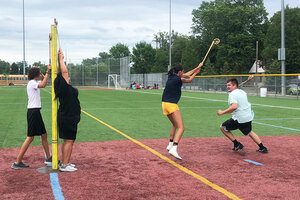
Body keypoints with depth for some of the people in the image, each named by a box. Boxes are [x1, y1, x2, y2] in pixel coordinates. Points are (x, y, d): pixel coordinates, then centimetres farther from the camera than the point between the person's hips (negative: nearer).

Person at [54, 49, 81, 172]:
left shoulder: (67, 88, 10)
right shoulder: (64, 87, -15)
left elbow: (62, 72, 17)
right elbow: (64, 71, -19)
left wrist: (60, 59, 14)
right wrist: (61, 59, -7)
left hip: (66, 117, 10)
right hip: (68, 118, -10)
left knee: (67, 141, 15)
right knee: (69, 141, -7)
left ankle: (64, 162, 23)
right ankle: (64, 165, -4)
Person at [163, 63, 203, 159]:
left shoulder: (172, 76, 11)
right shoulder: (178, 79, -13)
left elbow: (187, 74, 22)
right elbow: (189, 80, 4)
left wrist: (198, 67, 28)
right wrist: (196, 72, 21)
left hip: (165, 104, 9)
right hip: (171, 105, -9)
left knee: (175, 125, 27)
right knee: (181, 128, -13)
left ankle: (170, 145, 31)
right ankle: (174, 149, -29)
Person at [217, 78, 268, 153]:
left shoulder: (232, 94, -13)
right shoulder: (242, 92, 13)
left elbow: (234, 107, -29)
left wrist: (222, 112, -24)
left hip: (239, 118, -9)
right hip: (248, 117, 9)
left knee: (223, 127, 6)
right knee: (249, 132, 31)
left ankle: (237, 144, 6)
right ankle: (262, 148, 27)